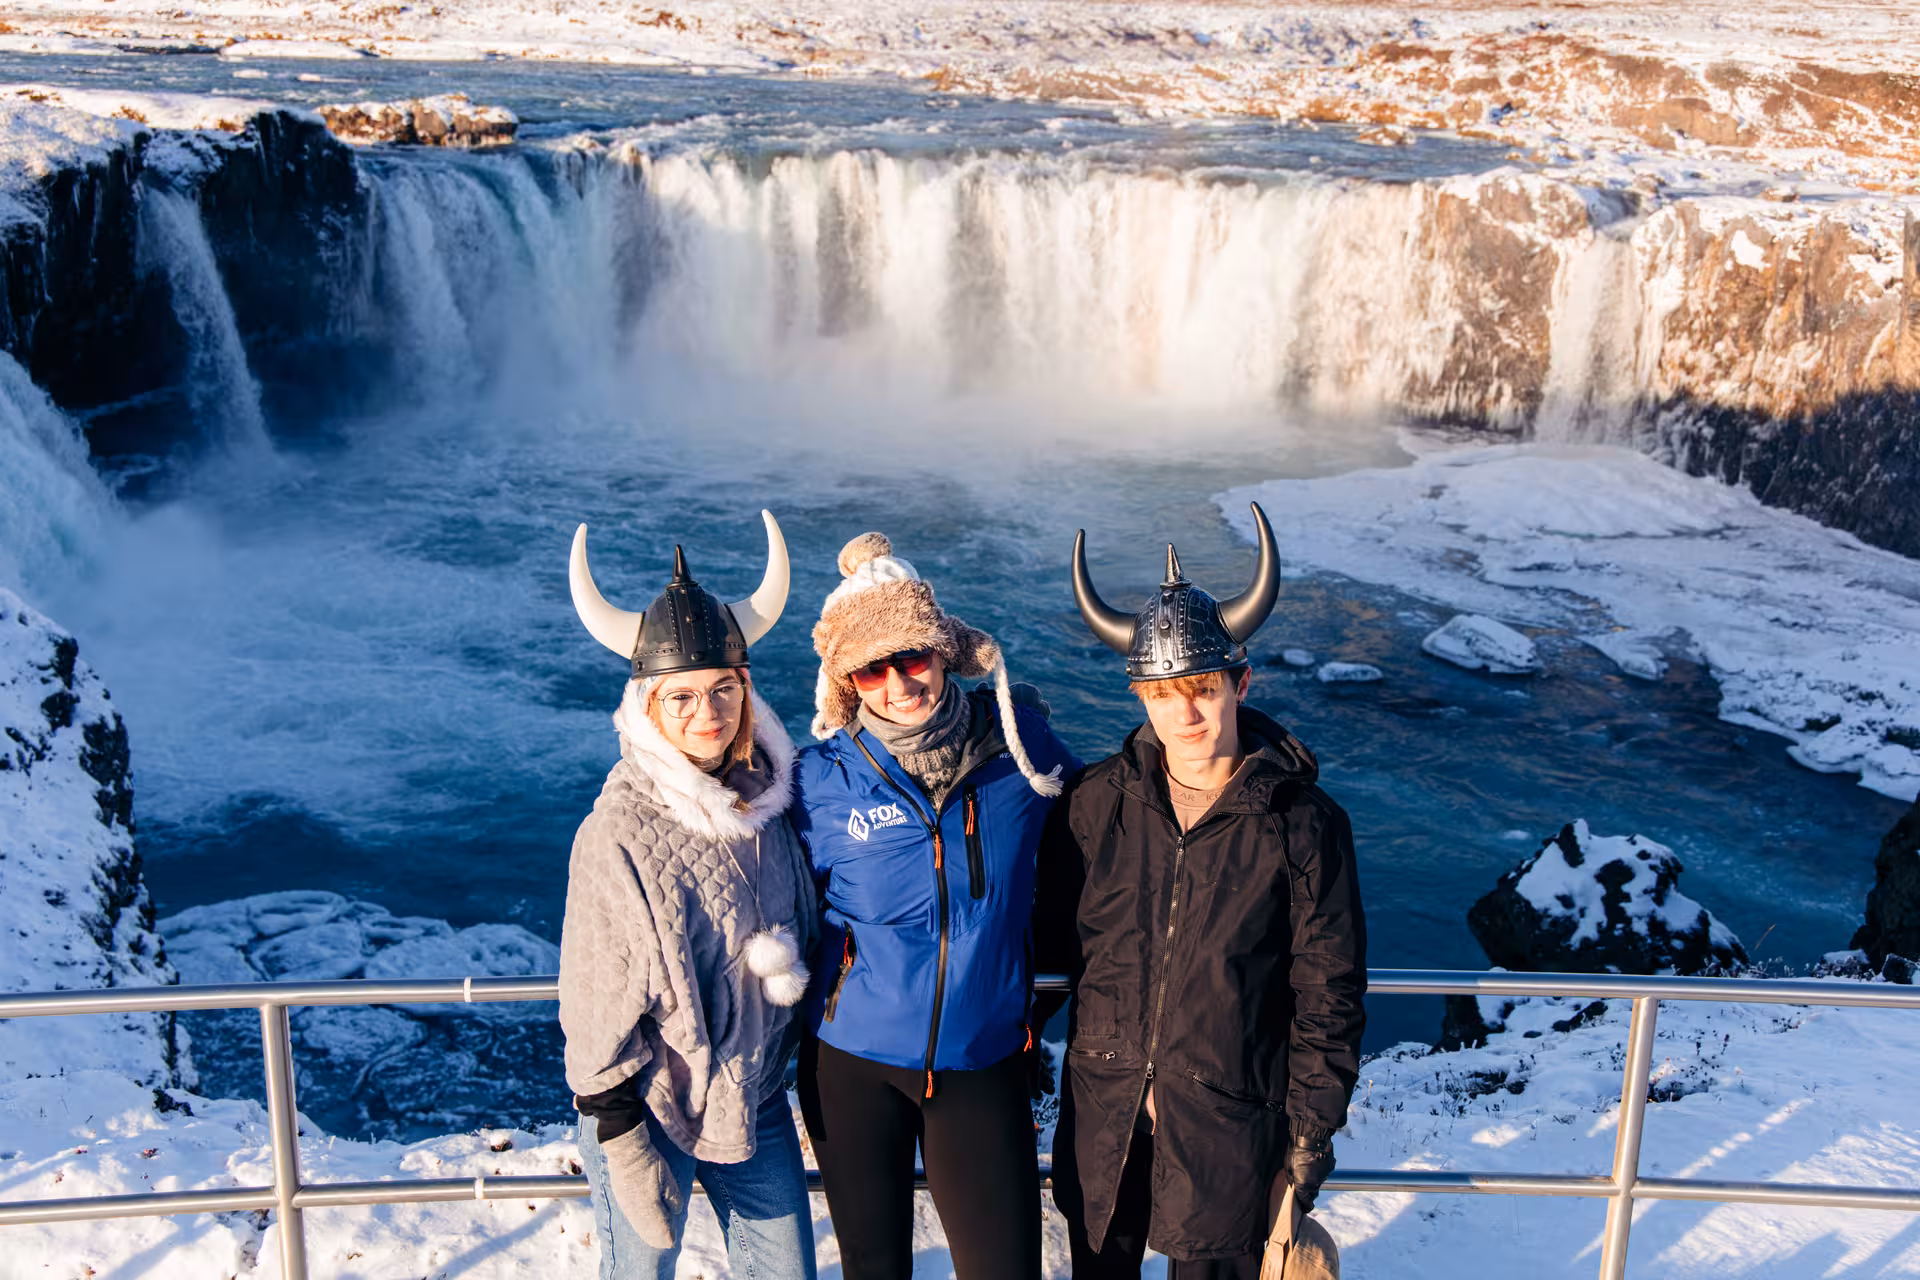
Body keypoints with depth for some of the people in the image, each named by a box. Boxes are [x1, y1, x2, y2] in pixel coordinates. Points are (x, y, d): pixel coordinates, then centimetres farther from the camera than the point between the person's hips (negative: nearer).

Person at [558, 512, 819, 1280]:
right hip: (653, 1108, -5)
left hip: (757, 1095, 5)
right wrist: (626, 1148, -13)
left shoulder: (765, 793, -5)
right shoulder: (619, 835, -21)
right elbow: (598, 1004, -15)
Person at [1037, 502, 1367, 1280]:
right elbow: (1055, 936, 7)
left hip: (1229, 1125, -2)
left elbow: (1328, 994, -5)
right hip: (1104, 1115, 3)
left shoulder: (1302, 823, -10)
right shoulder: (1097, 801, -4)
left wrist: (1312, 1129, -4)